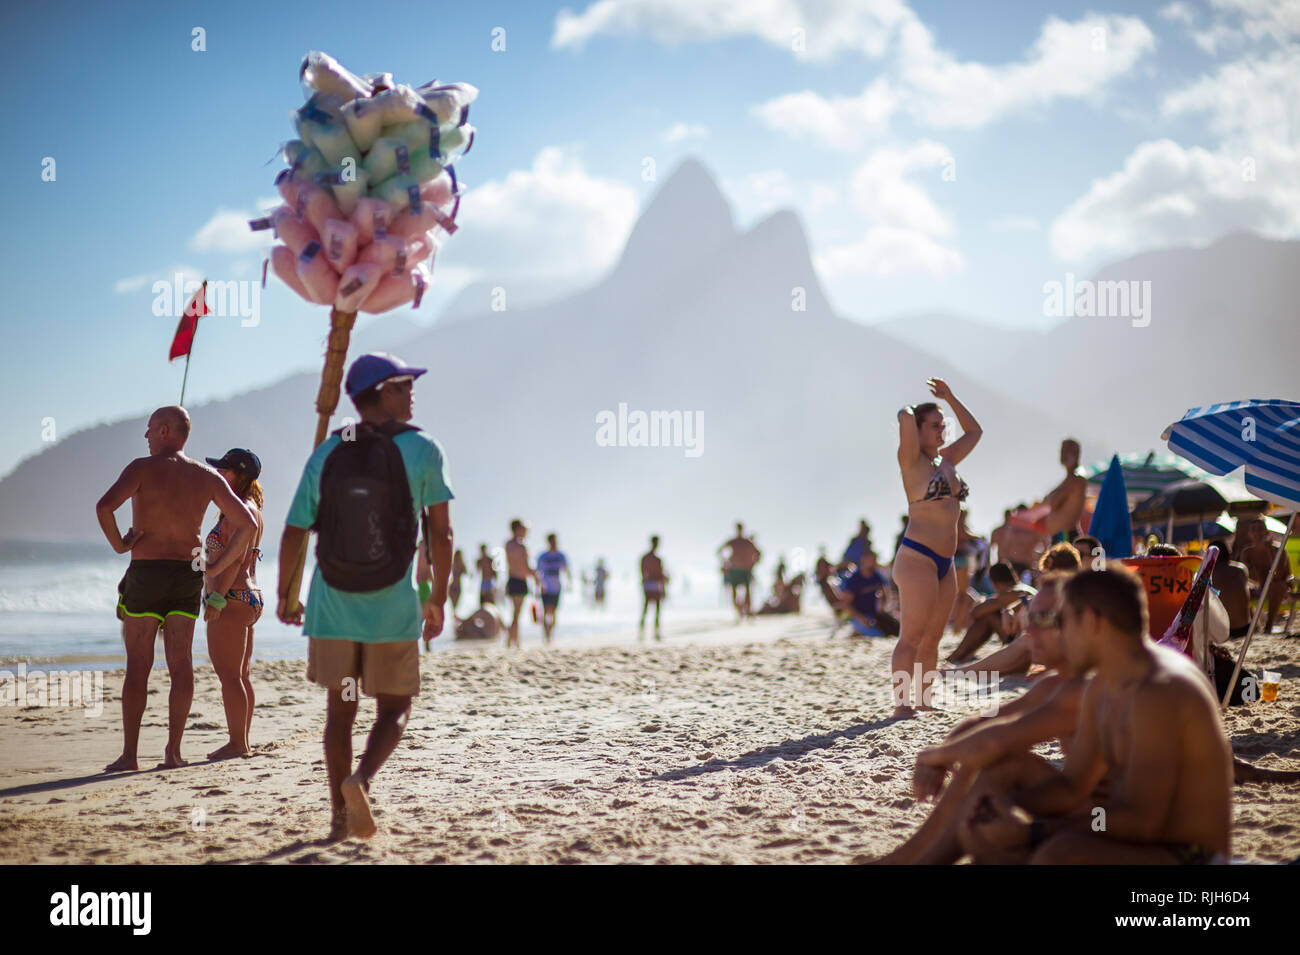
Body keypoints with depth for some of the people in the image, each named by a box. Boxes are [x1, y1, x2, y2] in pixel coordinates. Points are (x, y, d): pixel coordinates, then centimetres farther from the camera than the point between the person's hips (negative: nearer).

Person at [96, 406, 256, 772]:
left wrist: (119, 545, -8)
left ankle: (129, 754, 1)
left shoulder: (143, 468, -6)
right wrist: (218, 567, 6)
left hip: (145, 574, -3)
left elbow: (105, 506, -23)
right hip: (187, 577, 3)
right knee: (181, 665, 5)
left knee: (138, 665, 1)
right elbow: (247, 525, 2)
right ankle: (173, 751, 3)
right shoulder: (206, 477, 6)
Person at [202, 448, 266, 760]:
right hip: (251, 597, 10)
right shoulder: (250, 508, 17)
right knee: (241, 674, 12)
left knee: (228, 674, -7)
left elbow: (235, 559, -21)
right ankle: (243, 741, 15)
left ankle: (237, 743, -6)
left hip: (232, 598, -10)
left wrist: (217, 598, -23)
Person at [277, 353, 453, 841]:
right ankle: (360, 780, -16)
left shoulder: (325, 455, 1)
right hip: (393, 609, -2)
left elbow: (294, 534, 2)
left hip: (332, 605, 3)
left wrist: (285, 596, 17)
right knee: (394, 712, 11)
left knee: (340, 709, 16)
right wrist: (438, 598, 5)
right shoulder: (423, 451, -6)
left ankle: (340, 816, 15)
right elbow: (441, 533, -7)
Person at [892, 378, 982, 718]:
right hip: (917, 558, -8)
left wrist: (950, 398, 27)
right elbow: (904, 418, -19)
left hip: (944, 562, 8)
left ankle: (923, 701, 13)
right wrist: (909, 413, 4)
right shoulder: (912, 461, -3)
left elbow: (974, 431, 32)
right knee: (912, 637, -11)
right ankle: (901, 706, -13)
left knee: (932, 638, 8)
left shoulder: (946, 461, 18)